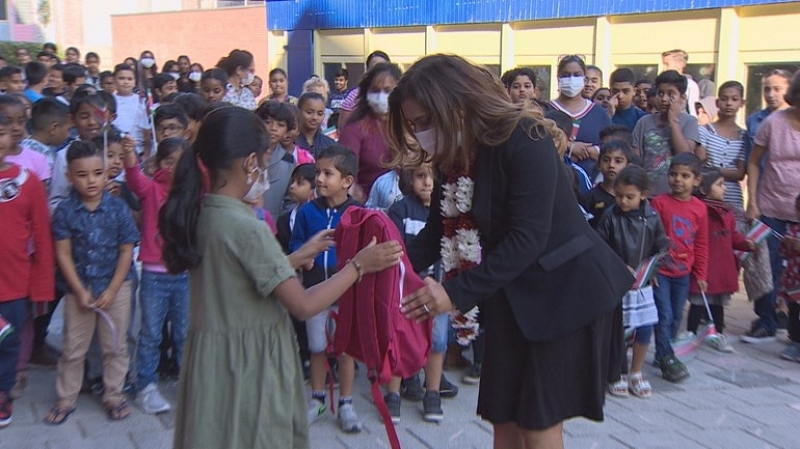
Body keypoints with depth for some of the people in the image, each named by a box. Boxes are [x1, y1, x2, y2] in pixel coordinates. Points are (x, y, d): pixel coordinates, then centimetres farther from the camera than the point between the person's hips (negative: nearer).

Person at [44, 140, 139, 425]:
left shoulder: (118, 208, -8)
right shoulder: (64, 211, -8)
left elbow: (126, 252, -6)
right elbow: (63, 255, -7)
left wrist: (111, 291, -10)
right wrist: (80, 291, -11)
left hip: (116, 287, 0)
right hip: (78, 289, 0)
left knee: (115, 347, 11)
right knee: (73, 349, 12)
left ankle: (114, 397, 26)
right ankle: (66, 399, 27)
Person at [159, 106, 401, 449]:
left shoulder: (199, 217, 2)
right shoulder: (247, 227, -22)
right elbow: (304, 305, -20)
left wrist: (300, 256, 19)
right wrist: (359, 265, -10)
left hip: (213, 356, 8)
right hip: (248, 361, -8)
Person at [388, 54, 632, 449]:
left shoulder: (525, 140, -23)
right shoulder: (451, 158, 0)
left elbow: (527, 237, -28)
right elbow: (437, 232, 3)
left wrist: (458, 292, -33)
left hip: (567, 288, -7)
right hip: (511, 294, 7)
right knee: (503, 416, 13)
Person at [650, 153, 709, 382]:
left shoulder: (700, 208, 1)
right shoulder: (659, 202, -11)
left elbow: (701, 245, 8)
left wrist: (701, 275, 10)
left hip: (683, 273, 5)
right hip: (660, 271, -5)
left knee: (676, 317, 14)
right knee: (664, 316, -5)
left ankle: (663, 353, 30)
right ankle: (667, 359, 6)